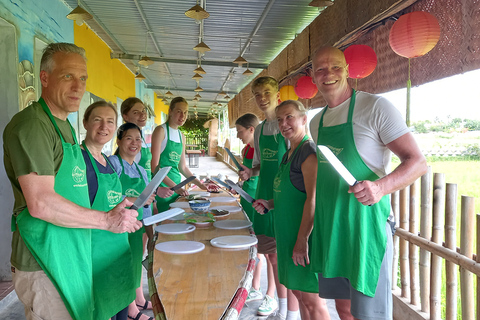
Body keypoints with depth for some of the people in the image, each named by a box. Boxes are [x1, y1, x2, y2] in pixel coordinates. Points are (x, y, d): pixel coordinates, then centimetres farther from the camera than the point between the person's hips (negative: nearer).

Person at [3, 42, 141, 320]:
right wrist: (107, 220, -18)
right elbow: (41, 203, -24)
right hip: (46, 261, -9)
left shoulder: (64, 125, 15)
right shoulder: (30, 124, -16)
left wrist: (116, 211, 11)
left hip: (72, 255, 9)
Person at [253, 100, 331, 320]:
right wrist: (270, 204, 7)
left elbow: (313, 198, -21)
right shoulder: (289, 154, 14)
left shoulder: (309, 150, -15)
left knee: (312, 301, 2)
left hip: (305, 235, -9)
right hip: (288, 234, 9)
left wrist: (302, 239, -23)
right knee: (298, 292, 19)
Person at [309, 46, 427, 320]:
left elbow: (418, 162, -12)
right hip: (328, 228, 6)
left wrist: (381, 186, -30)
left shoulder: (375, 107, -8)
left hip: (364, 224, -6)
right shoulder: (316, 122, 12)